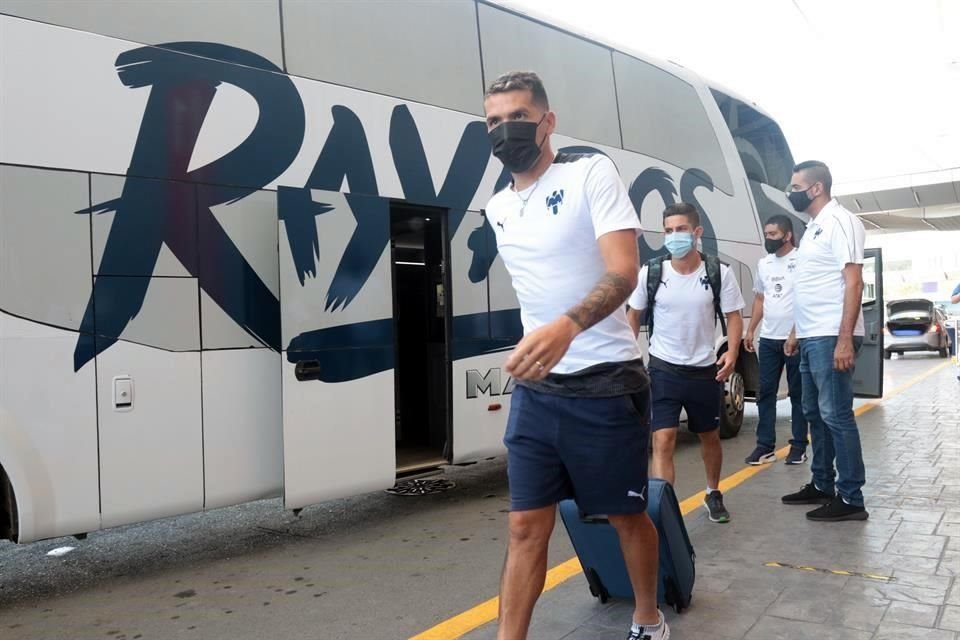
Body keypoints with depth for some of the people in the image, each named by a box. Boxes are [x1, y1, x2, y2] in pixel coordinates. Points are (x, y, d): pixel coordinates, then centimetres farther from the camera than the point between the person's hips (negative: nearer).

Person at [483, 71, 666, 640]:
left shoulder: (592, 172, -8)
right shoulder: (498, 209, 11)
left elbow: (625, 272, -21)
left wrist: (567, 327, -39)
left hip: (605, 383, -4)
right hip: (535, 389, 5)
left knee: (628, 515, 13)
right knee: (526, 526, 4)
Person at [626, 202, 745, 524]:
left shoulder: (719, 273, -8)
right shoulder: (651, 273, -7)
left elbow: (733, 317, -2)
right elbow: (633, 316, 5)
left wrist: (732, 352, -19)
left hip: (705, 371, 2)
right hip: (663, 370, -1)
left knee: (709, 437, 20)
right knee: (663, 441, -11)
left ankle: (713, 494, 44)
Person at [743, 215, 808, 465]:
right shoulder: (763, 263, 12)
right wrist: (750, 330, 14)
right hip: (768, 339, 6)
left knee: (798, 394, 5)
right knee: (765, 393, 6)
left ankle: (798, 446, 14)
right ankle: (765, 446, 11)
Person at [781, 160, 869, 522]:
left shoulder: (840, 222, -10)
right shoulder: (813, 227, 17)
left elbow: (853, 282, -17)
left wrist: (845, 339, -23)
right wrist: (796, 332, 22)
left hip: (831, 338, -10)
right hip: (811, 338, 10)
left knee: (836, 416, -6)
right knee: (815, 414, 14)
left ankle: (851, 498, 2)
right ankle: (822, 484, 25)